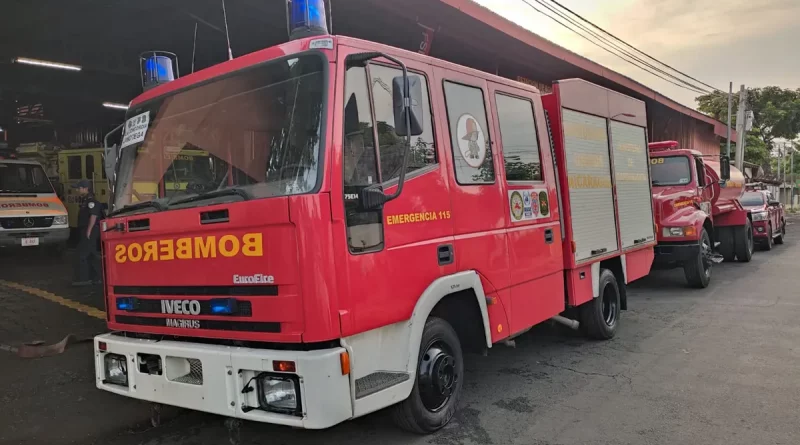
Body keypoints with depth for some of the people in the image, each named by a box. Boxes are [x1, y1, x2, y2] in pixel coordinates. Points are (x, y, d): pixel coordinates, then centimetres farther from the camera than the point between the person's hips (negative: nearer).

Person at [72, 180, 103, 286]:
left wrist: (89, 230, -24)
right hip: (85, 230, 10)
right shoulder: (84, 200, 17)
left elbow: (93, 216, -22)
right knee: (92, 254, 12)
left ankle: (83, 278, -8)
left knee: (82, 254, -10)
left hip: (90, 231, -10)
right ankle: (97, 277, 17)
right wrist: (86, 230, 19)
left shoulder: (91, 200, -14)